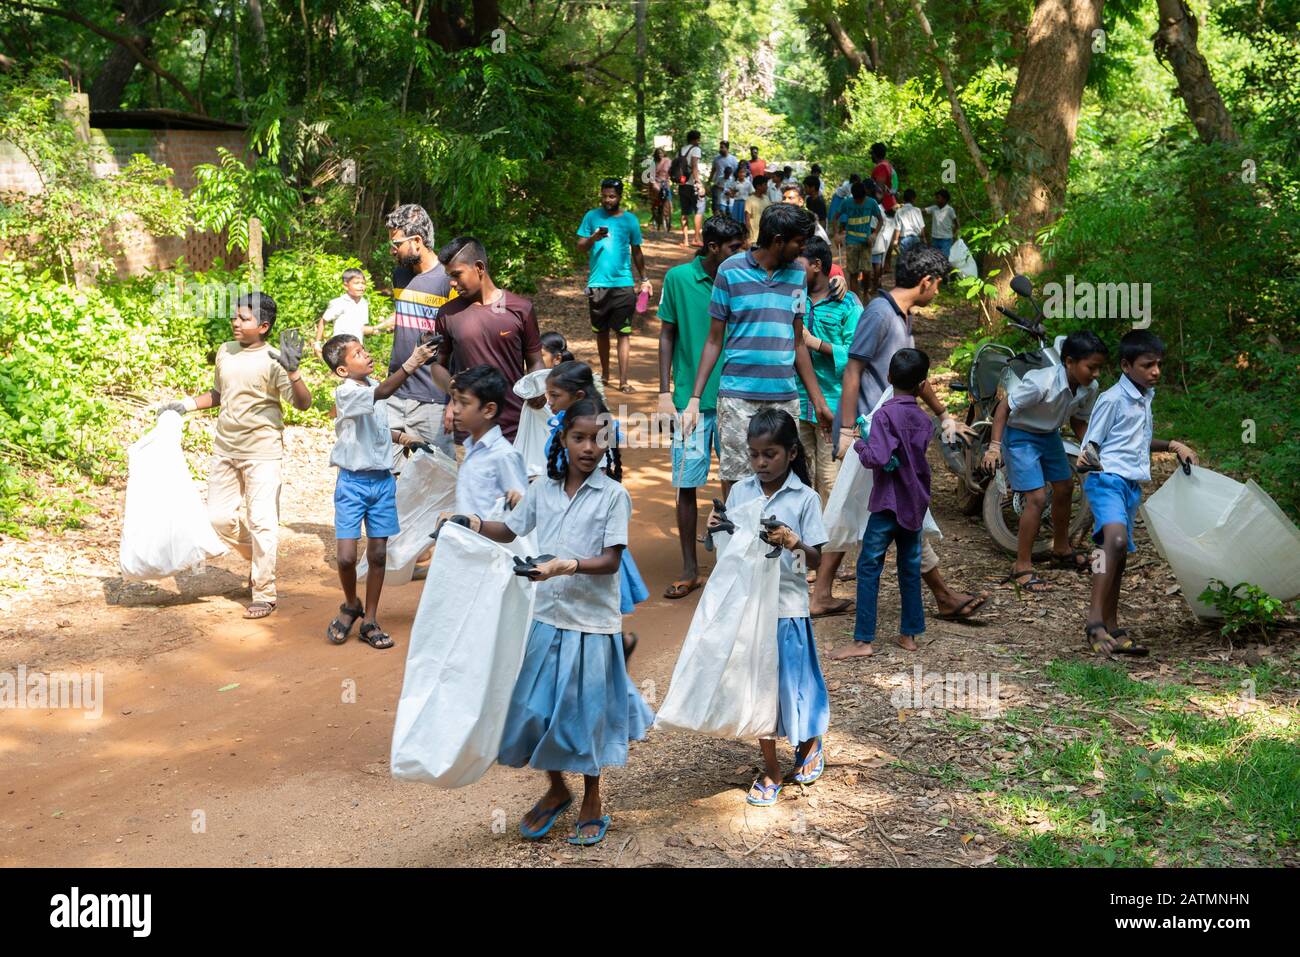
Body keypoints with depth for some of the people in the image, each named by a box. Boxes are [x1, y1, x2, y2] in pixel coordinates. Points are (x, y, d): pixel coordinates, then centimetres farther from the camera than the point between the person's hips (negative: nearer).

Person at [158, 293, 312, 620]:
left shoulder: (271, 360, -12)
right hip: (224, 448, 7)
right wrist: (186, 405, 13)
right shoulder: (225, 352, 8)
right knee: (220, 518, 10)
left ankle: (264, 595, 2)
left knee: (261, 521, -6)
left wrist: (292, 371, -34)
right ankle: (257, 559, 35)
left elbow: (303, 403, -20)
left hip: (261, 450, -7)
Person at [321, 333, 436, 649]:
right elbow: (381, 393, -36)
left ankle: (369, 621, 19)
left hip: (382, 480, 6)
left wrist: (400, 437, 6)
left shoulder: (374, 385, 8)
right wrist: (410, 365, -46)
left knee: (378, 553, 8)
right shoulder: (346, 392, -16)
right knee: (346, 556, -9)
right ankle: (350, 606, 20)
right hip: (353, 481, -6)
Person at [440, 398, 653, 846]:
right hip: (546, 615, 4)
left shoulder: (614, 495, -7)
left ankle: (592, 803, 24)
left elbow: (611, 561, -13)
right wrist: (474, 524, -1)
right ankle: (556, 790, 30)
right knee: (536, 707, 7)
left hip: (591, 620, -4)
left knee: (584, 711, 5)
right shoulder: (542, 489, 5)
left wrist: (566, 566, -28)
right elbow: (510, 531, 18)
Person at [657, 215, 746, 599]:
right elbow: (667, 336, 3)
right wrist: (665, 394, -1)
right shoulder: (679, 278, -3)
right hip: (690, 399, -1)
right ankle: (690, 570, 14)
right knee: (687, 485, 2)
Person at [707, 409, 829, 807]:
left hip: (787, 606, -3)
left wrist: (794, 543, -26)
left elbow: (816, 559, -7)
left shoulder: (804, 498, -7)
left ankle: (810, 741, 38)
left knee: (791, 680, 9)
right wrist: (715, 531, -13)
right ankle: (770, 769, 21)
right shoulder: (739, 492, 2)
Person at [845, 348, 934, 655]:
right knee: (910, 567, 15)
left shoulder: (885, 414, -16)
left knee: (868, 568, -1)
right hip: (916, 503, 6)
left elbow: (879, 458, -25)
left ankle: (864, 640, -2)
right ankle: (909, 634, 21)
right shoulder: (924, 419, 4)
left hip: (888, 505, -6)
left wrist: (859, 445, -7)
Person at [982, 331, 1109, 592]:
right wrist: (994, 446, -29)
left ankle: (1061, 550, 41)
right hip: (1020, 435, -8)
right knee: (1037, 498, -14)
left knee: (1065, 488, 18)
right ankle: (1022, 567, -5)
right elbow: (1005, 407, -25)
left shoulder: (1089, 388, -14)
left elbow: (1078, 421, 4)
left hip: (1049, 435, 8)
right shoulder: (1042, 383, -35)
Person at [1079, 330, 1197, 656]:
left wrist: (1172, 446, 24)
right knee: (1115, 540, -31)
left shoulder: (1145, 399, 17)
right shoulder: (1112, 399, -8)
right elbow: (1092, 442, -8)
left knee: (1119, 557, 10)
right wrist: (1085, 458, -29)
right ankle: (1094, 620, -36)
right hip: (1107, 479, -9)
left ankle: (1112, 630, 16)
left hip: (1132, 485, 9)